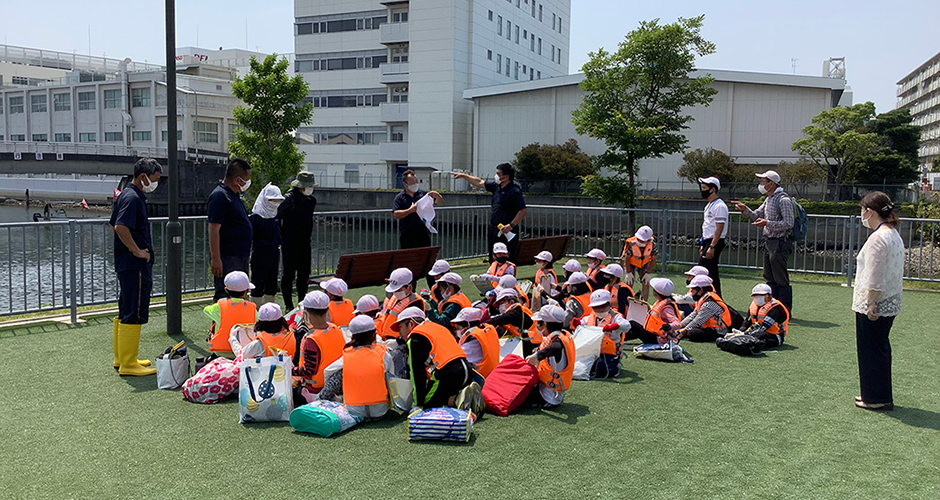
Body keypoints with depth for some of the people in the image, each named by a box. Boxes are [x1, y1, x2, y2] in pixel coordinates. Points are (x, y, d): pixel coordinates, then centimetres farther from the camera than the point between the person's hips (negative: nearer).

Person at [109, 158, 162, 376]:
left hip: (126, 262, 11)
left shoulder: (125, 195, 17)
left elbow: (114, 225, 25)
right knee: (134, 315, -6)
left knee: (125, 314, 17)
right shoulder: (133, 198, -15)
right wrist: (138, 251, -20)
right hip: (136, 266, -11)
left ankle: (121, 358, 26)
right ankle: (128, 364, -2)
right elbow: (120, 227, -28)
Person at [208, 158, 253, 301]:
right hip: (227, 258, -10)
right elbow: (214, 229, -21)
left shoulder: (234, 195, 15)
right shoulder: (219, 196, -16)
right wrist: (216, 259, -24)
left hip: (240, 257, 10)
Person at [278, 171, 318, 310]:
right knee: (289, 274, -1)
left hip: (305, 243, 7)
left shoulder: (311, 200, 10)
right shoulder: (289, 199, -12)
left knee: (304, 275, 11)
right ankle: (289, 306, 6)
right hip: (290, 244, -6)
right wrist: (281, 238, -10)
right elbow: (277, 217, -12)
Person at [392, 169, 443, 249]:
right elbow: (396, 215, -8)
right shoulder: (400, 198, 3)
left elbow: (440, 202, 7)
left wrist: (437, 196, -15)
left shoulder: (423, 194, 9)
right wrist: (410, 210, -20)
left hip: (423, 236, 2)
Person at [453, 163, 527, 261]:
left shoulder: (515, 191, -13)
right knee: (493, 261, 12)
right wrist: (463, 175, 29)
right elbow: (479, 183, 25)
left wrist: (511, 225, -24)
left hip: (507, 234, -8)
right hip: (494, 232, 8)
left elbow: (522, 211, -16)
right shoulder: (496, 186, 11)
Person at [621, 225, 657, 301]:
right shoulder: (631, 244, -33)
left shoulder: (652, 245, -26)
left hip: (644, 264, 2)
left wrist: (648, 273, -13)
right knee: (629, 283, -13)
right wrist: (628, 273, -19)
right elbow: (627, 259, -20)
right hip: (630, 263, -2)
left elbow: (653, 260, -11)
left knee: (646, 284, -6)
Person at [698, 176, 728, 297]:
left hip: (715, 242, -10)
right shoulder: (709, 205, 17)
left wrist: (711, 247, -24)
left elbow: (719, 228, -20)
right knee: (712, 271, 12)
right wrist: (703, 245, 21)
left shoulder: (719, 206, -14)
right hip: (708, 242, 10)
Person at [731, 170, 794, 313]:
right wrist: (745, 209, 2)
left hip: (779, 243, -9)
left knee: (781, 279, -4)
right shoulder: (768, 199, 14)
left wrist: (767, 223, -22)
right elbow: (756, 216, 19)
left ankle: (786, 311, 2)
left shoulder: (783, 200, -14)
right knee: (770, 278, 13)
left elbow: (788, 224, -19)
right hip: (769, 242, 9)